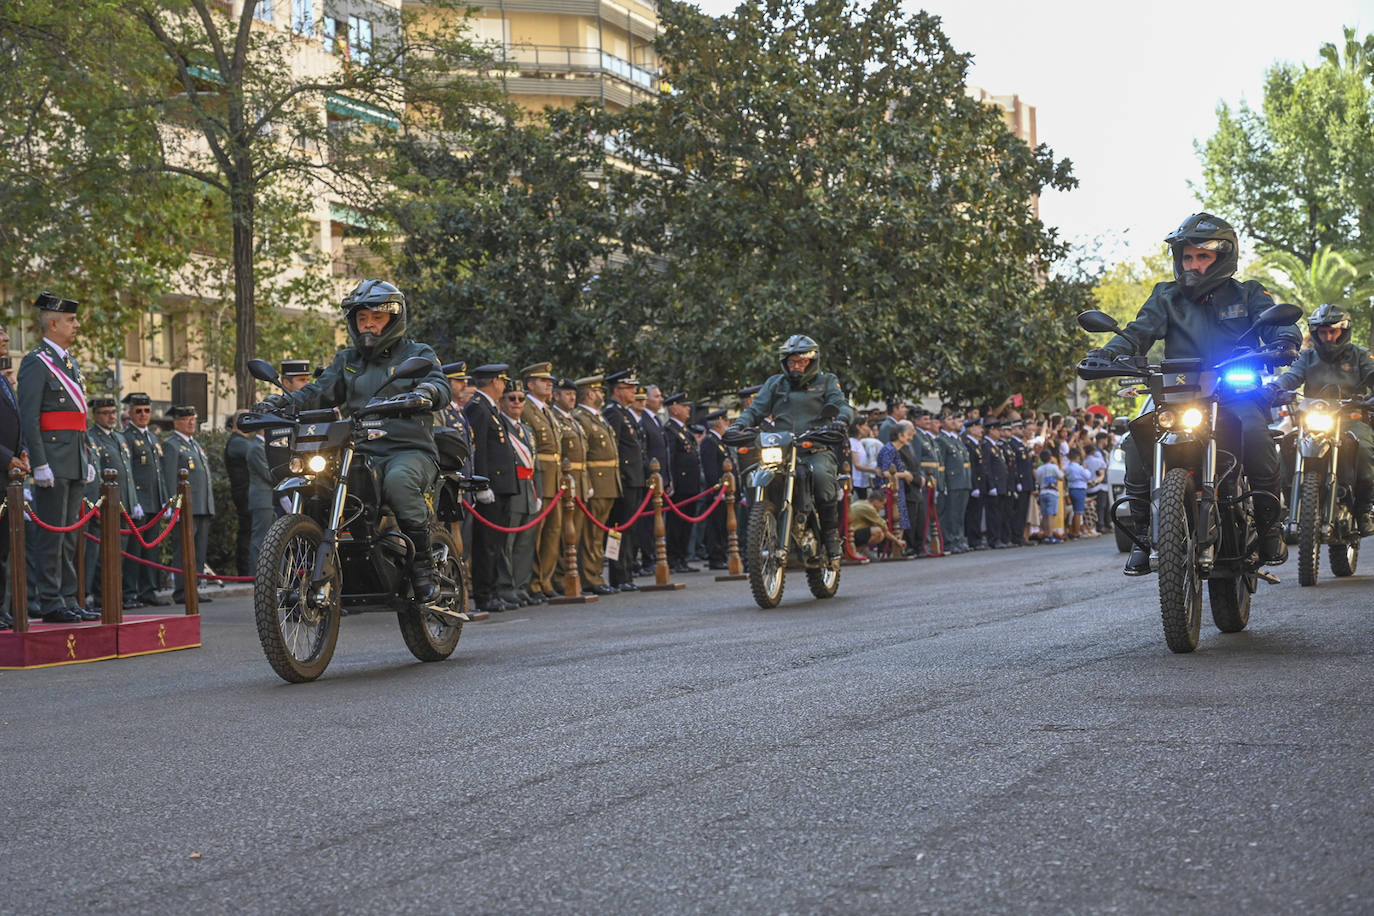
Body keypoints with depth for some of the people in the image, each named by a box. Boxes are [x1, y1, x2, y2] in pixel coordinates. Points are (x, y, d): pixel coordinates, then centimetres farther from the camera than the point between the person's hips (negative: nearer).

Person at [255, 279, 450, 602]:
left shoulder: (418, 354, 11)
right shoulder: (347, 360, 24)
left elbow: (441, 385, -6)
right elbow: (321, 391, 12)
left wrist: (426, 390, -31)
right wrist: (281, 402, -7)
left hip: (411, 450, -4)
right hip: (361, 451, 4)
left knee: (398, 480, -38)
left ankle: (423, 566, -30)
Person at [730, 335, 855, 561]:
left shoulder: (826, 381, 14)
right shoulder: (775, 383, 21)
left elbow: (842, 405, 0)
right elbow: (756, 409, 12)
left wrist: (841, 419, -25)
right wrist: (740, 424, -9)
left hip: (817, 449, -3)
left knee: (821, 475, -35)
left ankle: (831, 533, -21)